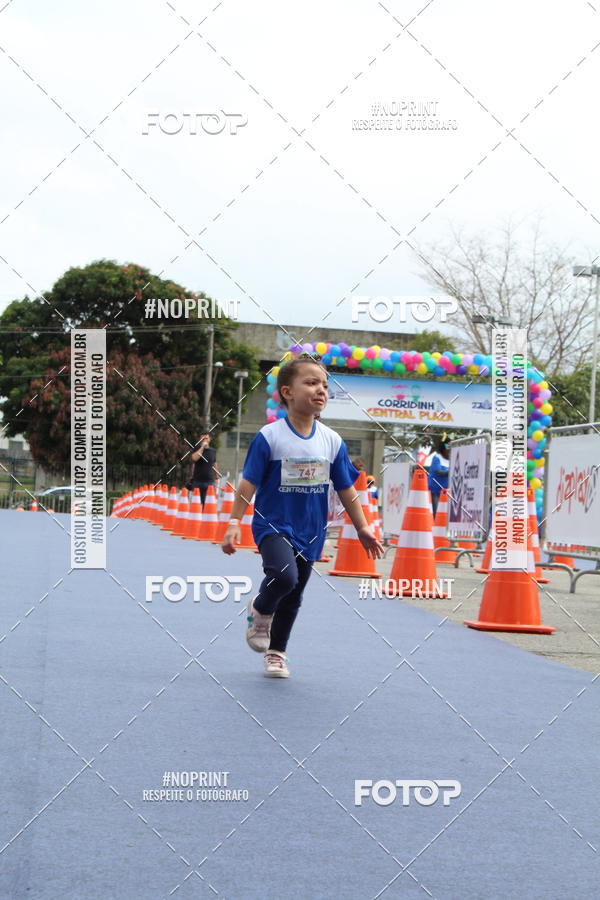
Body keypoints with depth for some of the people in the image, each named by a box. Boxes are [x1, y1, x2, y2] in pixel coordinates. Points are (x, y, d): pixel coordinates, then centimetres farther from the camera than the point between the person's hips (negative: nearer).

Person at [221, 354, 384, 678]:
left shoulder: (332, 441, 0)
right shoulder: (269, 437, -13)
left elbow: (346, 489, 8)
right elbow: (248, 484, -9)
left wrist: (363, 528, 8)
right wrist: (234, 523, -12)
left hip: (310, 531, 4)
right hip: (273, 524, -4)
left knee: (293, 598, 13)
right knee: (285, 575, -28)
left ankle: (276, 652, 35)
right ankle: (260, 609, 5)